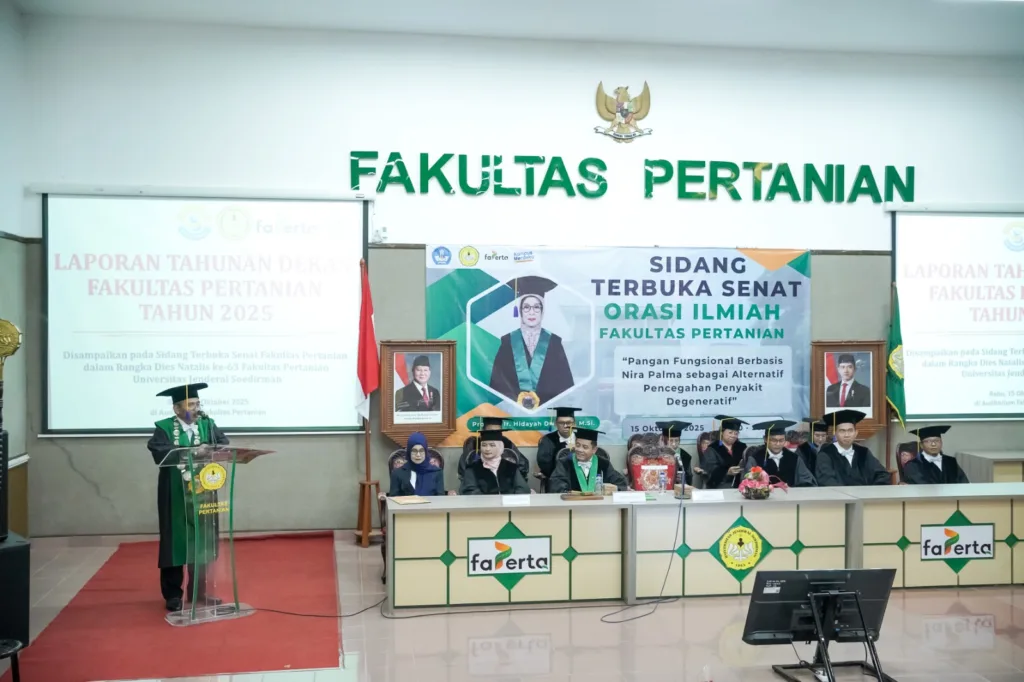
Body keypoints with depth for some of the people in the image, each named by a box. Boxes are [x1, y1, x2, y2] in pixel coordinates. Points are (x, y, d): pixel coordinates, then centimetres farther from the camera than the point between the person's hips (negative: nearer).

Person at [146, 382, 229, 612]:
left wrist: (212, 449, -27)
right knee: (175, 542, 4)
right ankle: (173, 595, 14)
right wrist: (193, 451, -29)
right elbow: (160, 452, -21)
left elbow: (224, 444, -5)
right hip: (176, 496, -3)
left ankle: (198, 591, 21)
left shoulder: (208, 424, 8)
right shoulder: (164, 428, -4)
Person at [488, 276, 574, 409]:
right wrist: (518, 400, -11)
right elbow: (498, 383, 4)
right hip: (513, 409, 0)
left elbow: (564, 385, 5)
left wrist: (540, 400, -8)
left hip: (547, 409, 0)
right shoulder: (507, 342, 8)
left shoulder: (554, 342, 7)